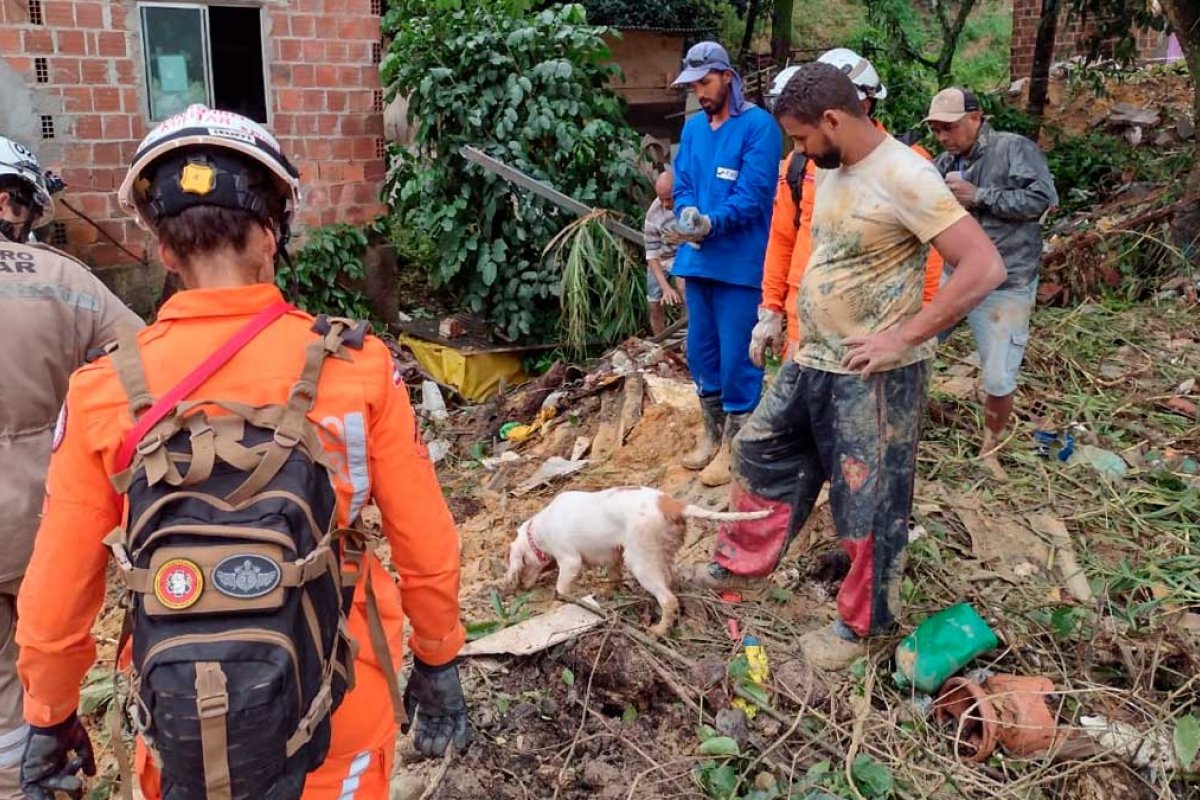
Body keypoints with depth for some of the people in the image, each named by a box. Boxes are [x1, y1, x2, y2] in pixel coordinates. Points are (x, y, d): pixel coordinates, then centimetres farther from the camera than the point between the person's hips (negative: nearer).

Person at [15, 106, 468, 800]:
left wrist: (49, 715, 13)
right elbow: (427, 546, -8)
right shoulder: (357, 367, -15)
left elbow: (58, 587, -4)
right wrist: (438, 661, 8)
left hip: (183, 725, 1)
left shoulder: (106, 391, -12)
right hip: (341, 718, -1)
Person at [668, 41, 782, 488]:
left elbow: (753, 194, -17)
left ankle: (735, 445, 14)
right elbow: (682, 183, 9)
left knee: (736, 355, 0)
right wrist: (688, 214, -12)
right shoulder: (693, 127, 12)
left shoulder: (758, 125, -9)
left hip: (740, 262, -7)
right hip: (697, 259, 7)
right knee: (700, 349, 15)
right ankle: (712, 433, 31)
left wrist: (712, 223, -29)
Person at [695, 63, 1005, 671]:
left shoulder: (904, 177, -20)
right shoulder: (829, 171, 6)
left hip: (874, 376, -9)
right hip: (812, 362, 9)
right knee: (760, 452, 19)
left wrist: (904, 337, -22)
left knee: (867, 503, 6)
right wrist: (805, 336, 13)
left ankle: (861, 626, 25)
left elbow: (984, 268, -25)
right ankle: (741, 560, 40)